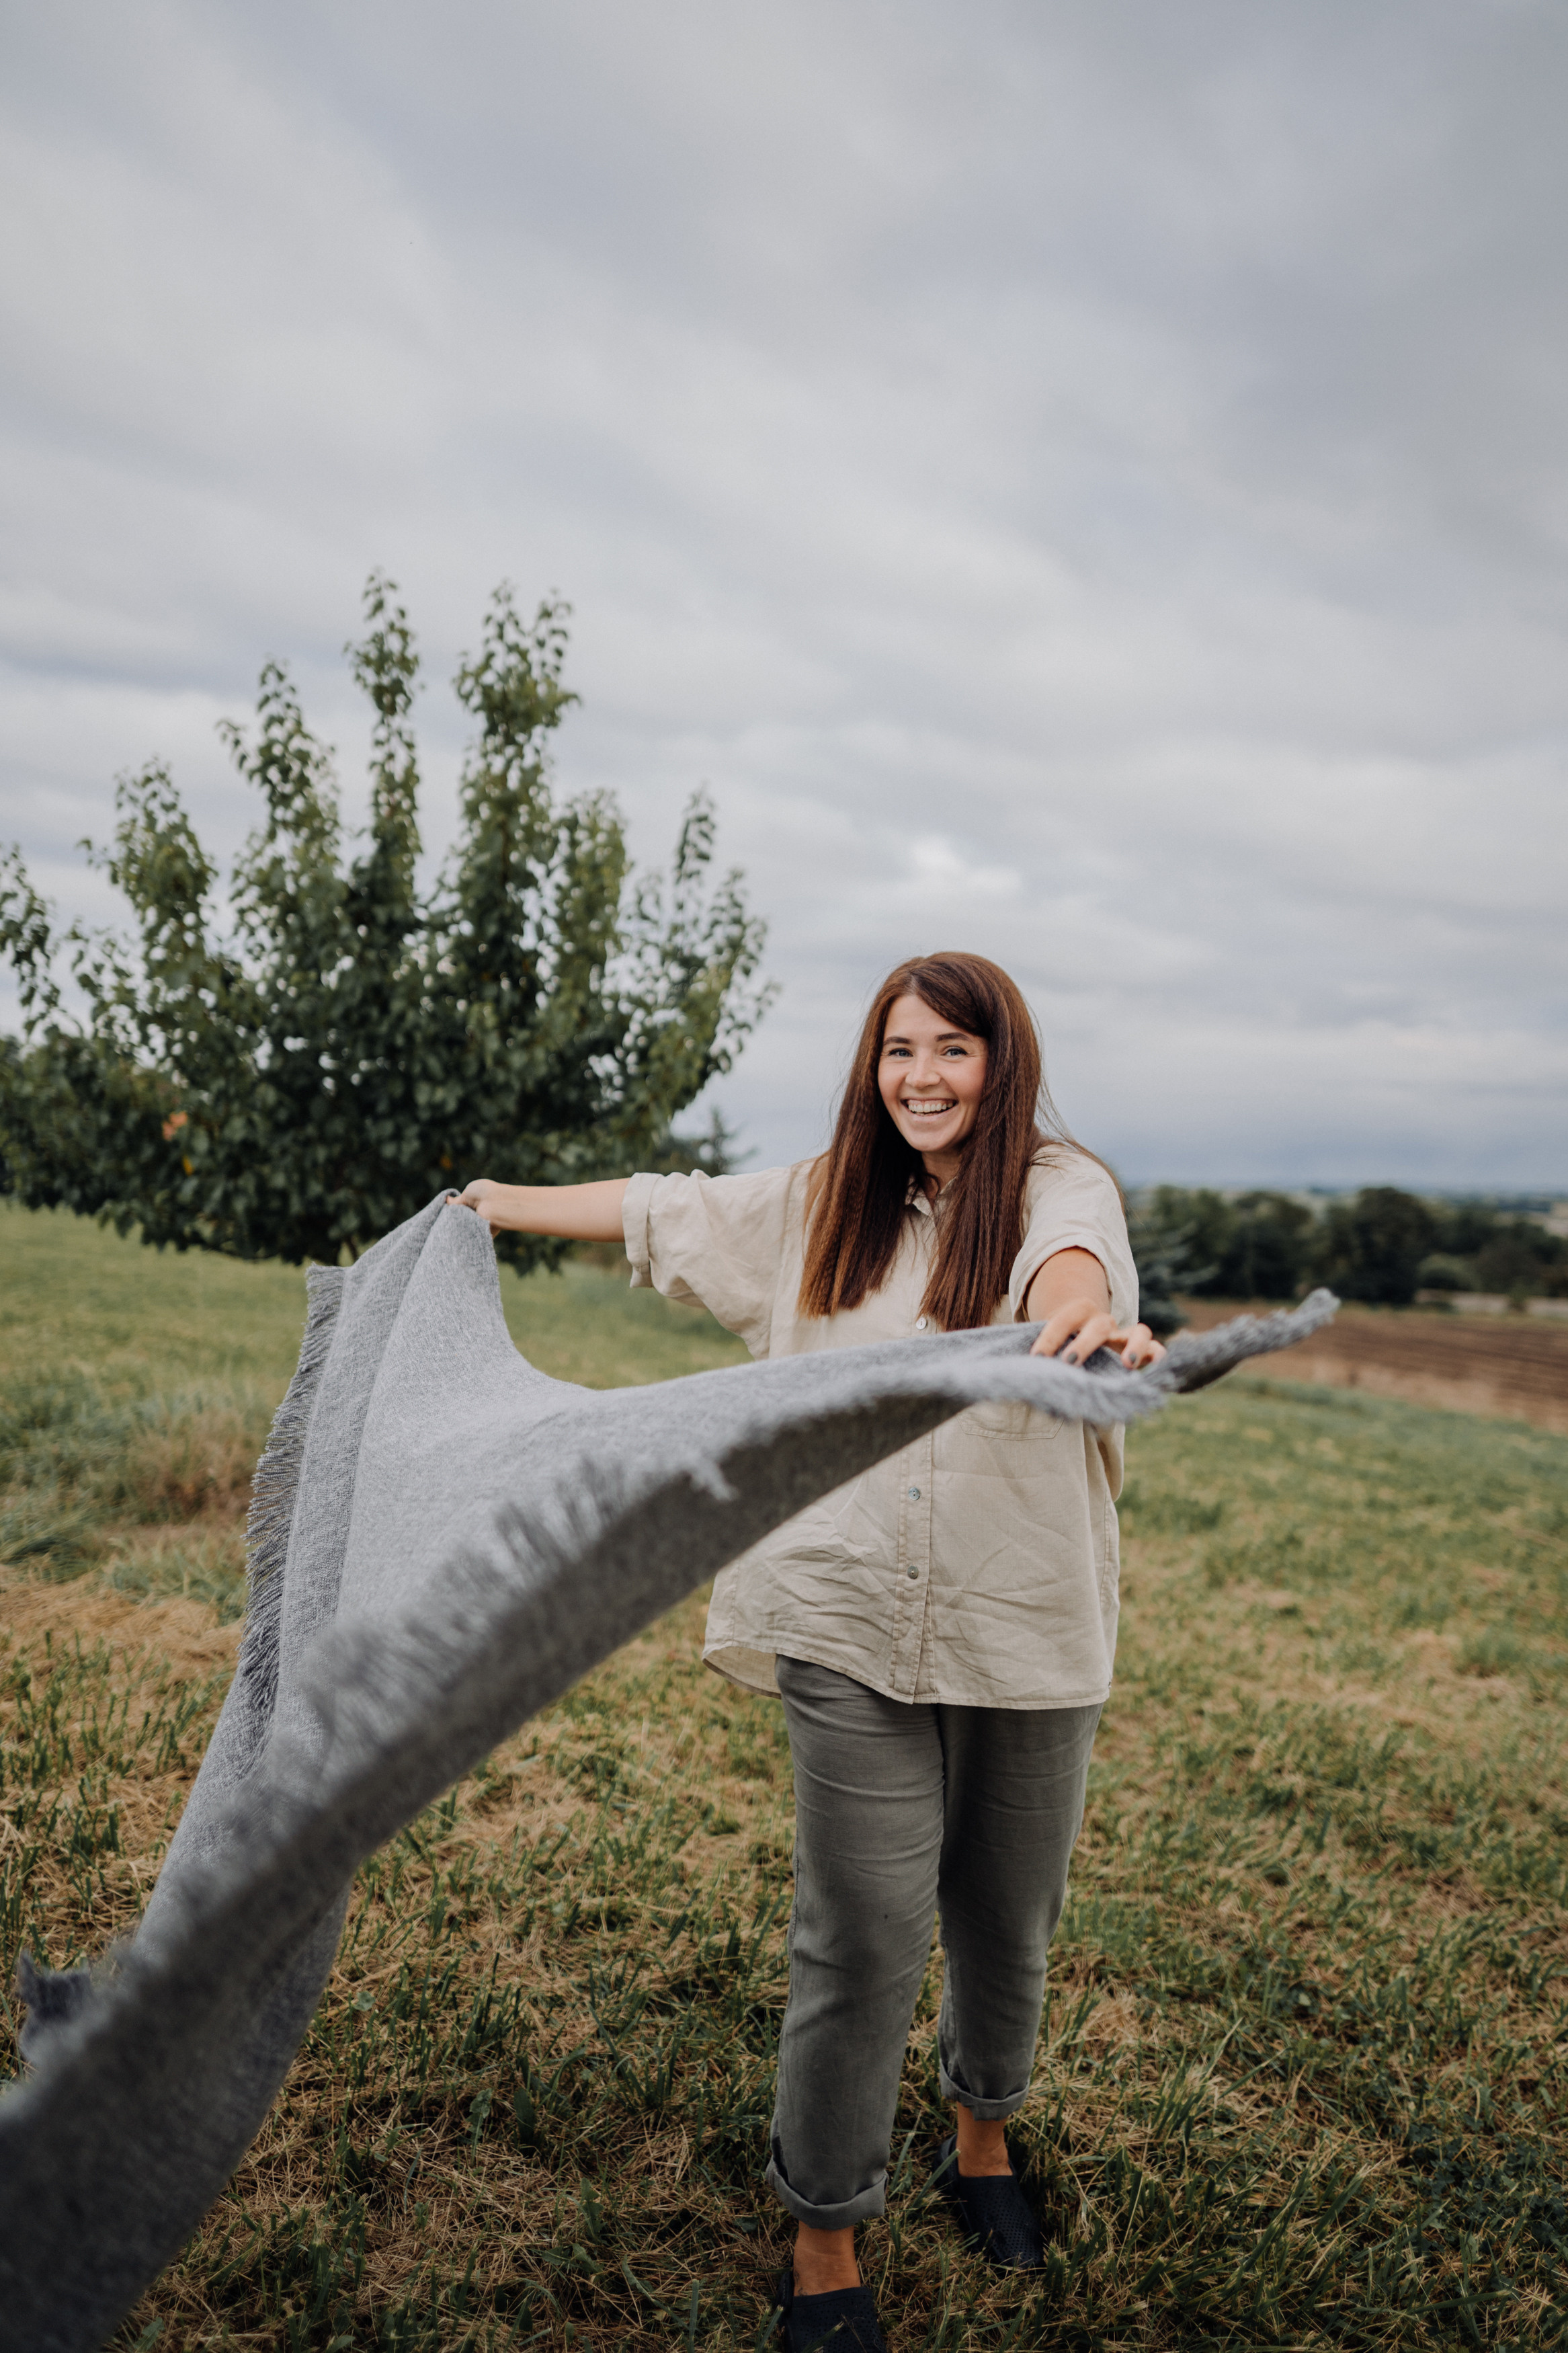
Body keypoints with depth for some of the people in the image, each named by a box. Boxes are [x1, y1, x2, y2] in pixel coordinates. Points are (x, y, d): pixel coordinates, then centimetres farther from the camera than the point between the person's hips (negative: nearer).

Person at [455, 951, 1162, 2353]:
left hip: (1027, 1630, -1)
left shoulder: (1059, 1184, -6)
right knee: (864, 1939, 2)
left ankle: (983, 2142, 48)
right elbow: (665, 1211, 16)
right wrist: (497, 1204, 24)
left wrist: (1086, 1317, -54)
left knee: (1007, 1920, 18)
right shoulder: (828, 1202, 6)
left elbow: (1067, 1256, -30)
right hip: (852, 1627, 1)